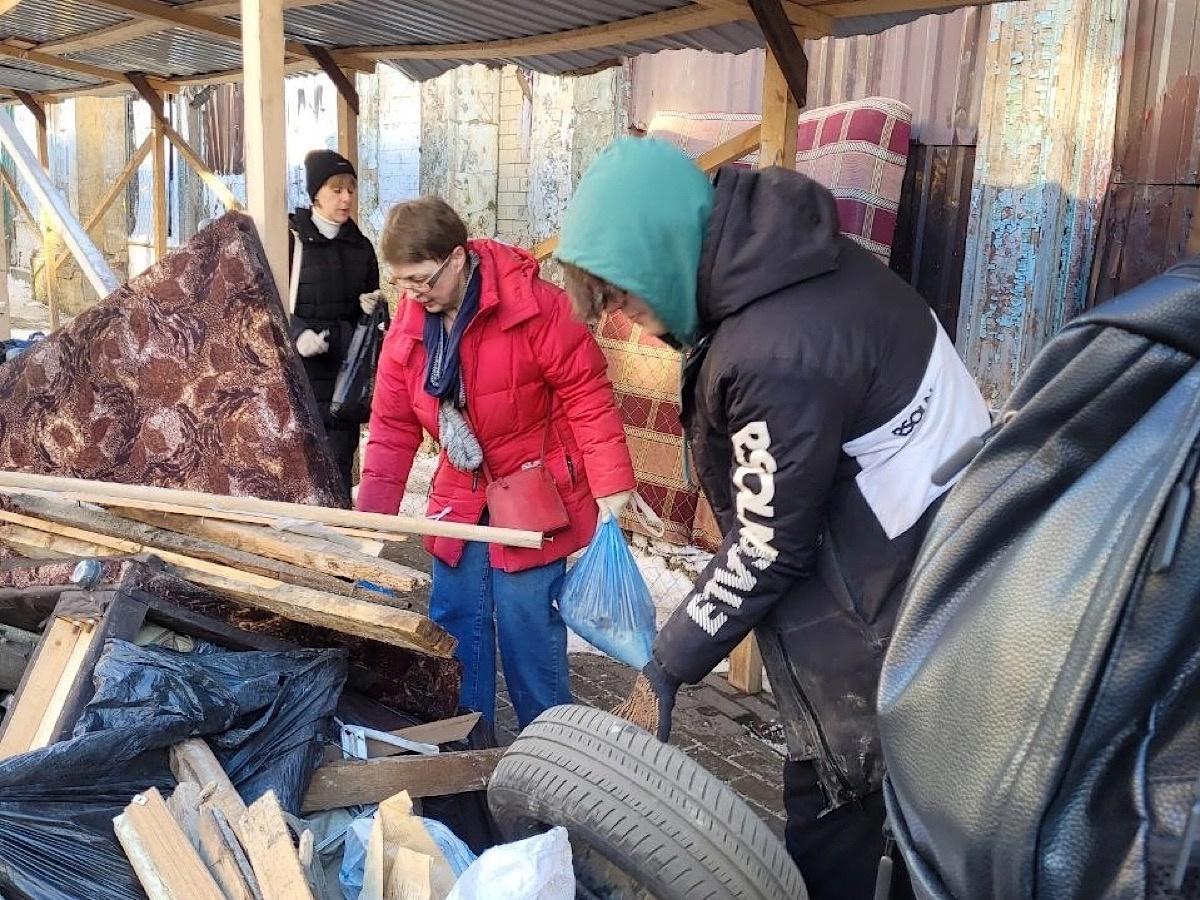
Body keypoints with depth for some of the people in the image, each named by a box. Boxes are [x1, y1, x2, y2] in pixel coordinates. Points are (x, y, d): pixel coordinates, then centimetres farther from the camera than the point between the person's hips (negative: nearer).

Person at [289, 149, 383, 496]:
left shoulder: (361, 246, 14)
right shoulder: (291, 239, 0)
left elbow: (371, 307, 23)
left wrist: (373, 307, 0)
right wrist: (297, 333, -20)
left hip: (347, 369, 4)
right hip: (302, 368, -4)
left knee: (340, 460, 3)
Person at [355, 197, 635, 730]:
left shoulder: (534, 306, -20)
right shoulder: (408, 330, -1)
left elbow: (587, 395, -17)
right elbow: (392, 428, 2)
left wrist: (611, 487, -19)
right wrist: (371, 518, -3)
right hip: (461, 496, 6)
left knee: (525, 621, -2)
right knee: (455, 621, 12)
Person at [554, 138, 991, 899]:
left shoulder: (779, 354, -31)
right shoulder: (765, 250, -4)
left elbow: (767, 550, -22)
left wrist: (666, 670, -12)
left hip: (901, 579, -9)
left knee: (834, 789, 5)